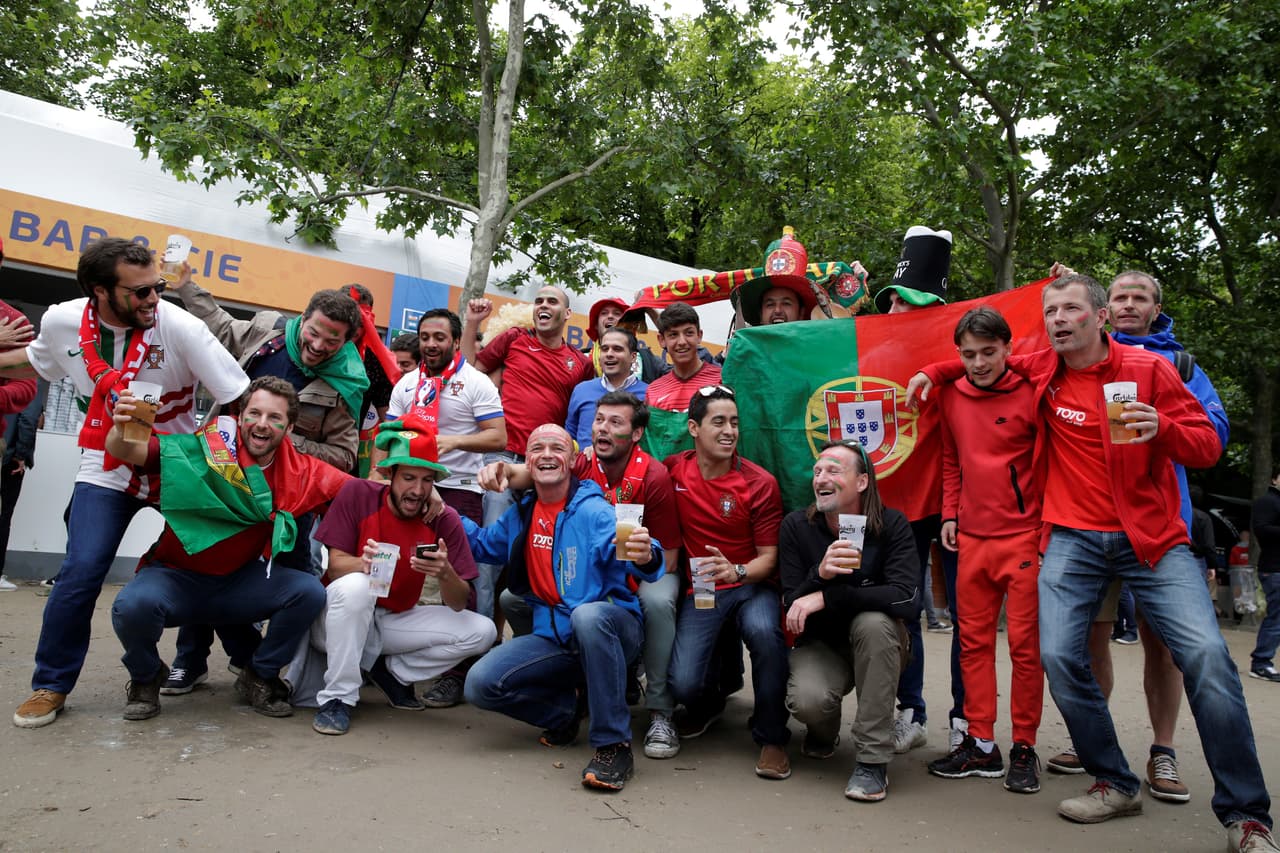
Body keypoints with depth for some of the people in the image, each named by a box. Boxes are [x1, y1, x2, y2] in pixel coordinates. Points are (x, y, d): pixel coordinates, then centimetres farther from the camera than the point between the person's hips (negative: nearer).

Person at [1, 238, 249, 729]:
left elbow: (242, 400, -19)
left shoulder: (179, 327, -21)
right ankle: (51, 684, 12)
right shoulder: (62, 322, -8)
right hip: (108, 471, 2)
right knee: (81, 573, -10)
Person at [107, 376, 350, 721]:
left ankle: (259, 677, 6)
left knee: (310, 591, -21)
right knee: (133, 605, -33)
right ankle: (145, 677, 4)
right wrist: (119, 431, -42)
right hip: (176, 577, -2)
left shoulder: (301, 471, -7)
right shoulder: (206, 448, -17)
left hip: (239, 582, 3)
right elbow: (126, 452, -19)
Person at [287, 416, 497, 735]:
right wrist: (363, 563, -39)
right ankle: (337, 697, -18)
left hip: (394, 621, 3)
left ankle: (391, 671, 5)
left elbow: (459, 605, -12)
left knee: (482, 632, -14)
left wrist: (445, 573, -35)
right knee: (355, 585, -36)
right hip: (337, 619, -3)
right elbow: (334, 566, -16)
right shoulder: (358, 493, -13)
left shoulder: (444, 520, -10)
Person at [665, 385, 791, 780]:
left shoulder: (760, 483, -7)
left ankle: (772, 737, -11)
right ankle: (708, 703, 23)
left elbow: (769, 557, -7)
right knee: (684, 685, -19)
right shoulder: (672, 471, 0)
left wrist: (737, 572, -26)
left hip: (751, 585, -1)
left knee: (764, 630, -36)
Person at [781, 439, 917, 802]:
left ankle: (872, 759, -22)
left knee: (873, 621, -35)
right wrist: (820, 574, -36)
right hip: (820, 644, 1)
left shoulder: (892, 525, -15)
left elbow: (906, 600, -29)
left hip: (877, 645, 0)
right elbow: (792, 606, -14)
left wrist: (826, 598, -32)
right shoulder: (796, 526, -11)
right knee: (807, 700, -31)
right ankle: (824, 732, 12)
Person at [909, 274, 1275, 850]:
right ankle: (1115, 785, 9)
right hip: (1074, 539, 2)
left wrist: (1160, 428, -23)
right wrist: (933, 372, 14)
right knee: (1059, 656, -13)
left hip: (1152, 537, -2)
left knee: (1206, 655, -16)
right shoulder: (1041, 370, 5)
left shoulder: (1148, 369, -2)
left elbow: (1208, 447, -4)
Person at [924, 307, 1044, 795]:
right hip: (972, 537, 5)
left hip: (1024, 535, -5)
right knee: (974, 641, 8)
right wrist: (949, 514, 11)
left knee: (1025, 644, 2)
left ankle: (1024, 749, 14)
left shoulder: (1029, 394, -7)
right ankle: (980, 745, 18)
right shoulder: (950, 396, 7)